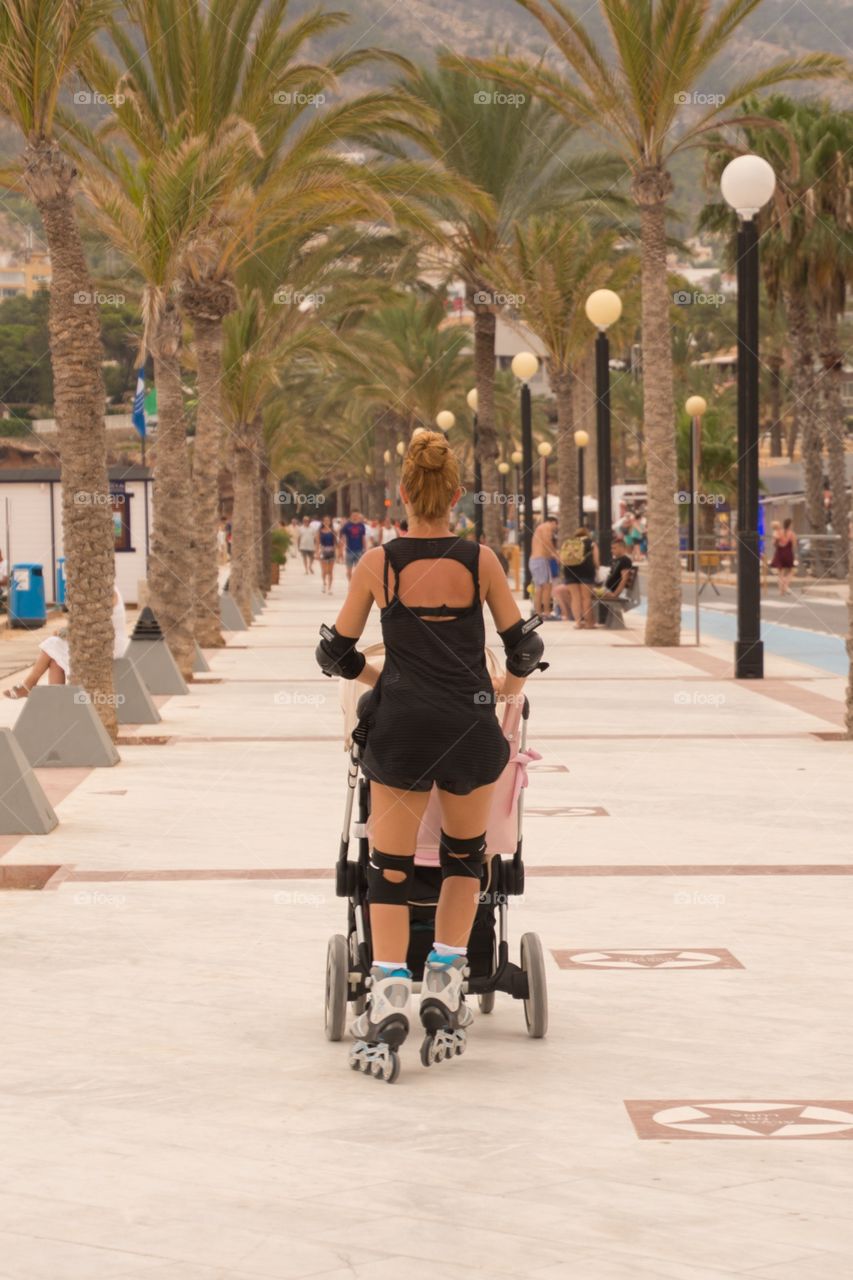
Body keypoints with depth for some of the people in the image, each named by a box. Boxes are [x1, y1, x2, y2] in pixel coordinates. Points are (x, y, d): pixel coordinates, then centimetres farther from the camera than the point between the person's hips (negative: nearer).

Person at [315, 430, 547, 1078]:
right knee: (466, 856, 18)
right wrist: (509, 685, 29)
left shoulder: (378, 563, 0)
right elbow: (524, 646, 8)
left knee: (390, 866, 6)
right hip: (470, 726, 0)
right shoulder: (481, 561, 0)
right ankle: (444, 984, 12)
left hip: (400, 725, 0)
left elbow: (338, 652, 9)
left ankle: (389, 995, -6)